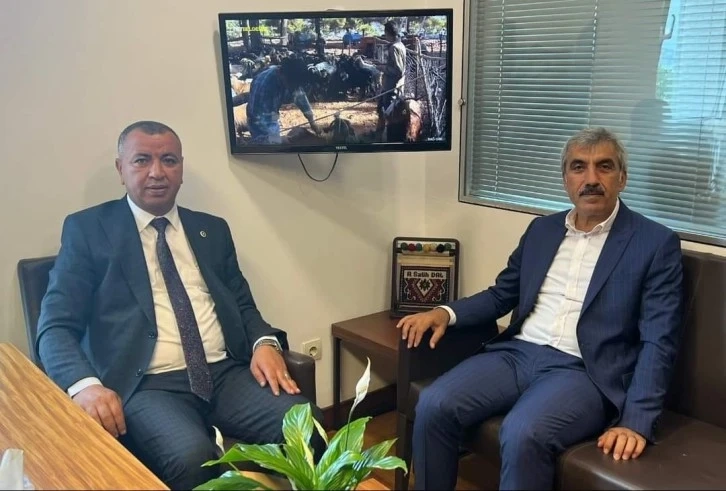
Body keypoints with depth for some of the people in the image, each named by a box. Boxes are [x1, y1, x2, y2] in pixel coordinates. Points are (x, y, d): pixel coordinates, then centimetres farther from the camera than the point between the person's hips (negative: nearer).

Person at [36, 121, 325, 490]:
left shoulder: (212, 228, 18)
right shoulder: (88, 229, 6)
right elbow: (56, 326, 0)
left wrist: (265, 342, -3)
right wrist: (85, 384, -21)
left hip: (228, 373, 4)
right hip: (148, 385, -4)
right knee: (192, 458, -35)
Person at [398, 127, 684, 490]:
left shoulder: (656, 243, 0)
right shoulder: (542, 229, 16)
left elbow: (658, 343, -6)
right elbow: (501, 294, 20)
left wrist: (636, 421, -18)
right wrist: (445, 313, 0)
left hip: (583, 371, -4)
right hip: (516, 353, 5)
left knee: (522, 434, -33)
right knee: (434, 406, -19)